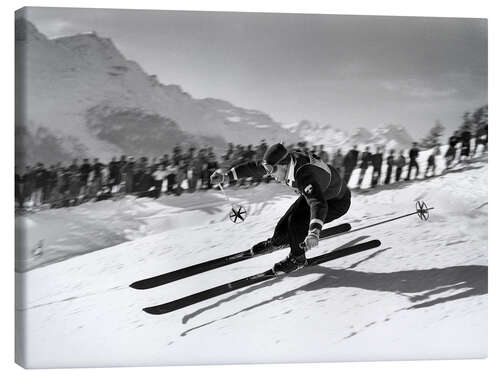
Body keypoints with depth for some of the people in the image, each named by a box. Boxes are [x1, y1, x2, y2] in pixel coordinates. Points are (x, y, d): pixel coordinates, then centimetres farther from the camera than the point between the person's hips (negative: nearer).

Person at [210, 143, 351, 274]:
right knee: (285, 224, 3)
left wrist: (314, 232, -71)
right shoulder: (285, 160, -18)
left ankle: (297, 258, 1)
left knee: (296, 221, -23)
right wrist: (227, 175, -8)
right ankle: (277, 242, 37)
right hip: (315, 194, 8)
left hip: (337, 202, -8)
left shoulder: (305, 176, -42)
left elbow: (318, 204, -56)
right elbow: (255, 168, -7)